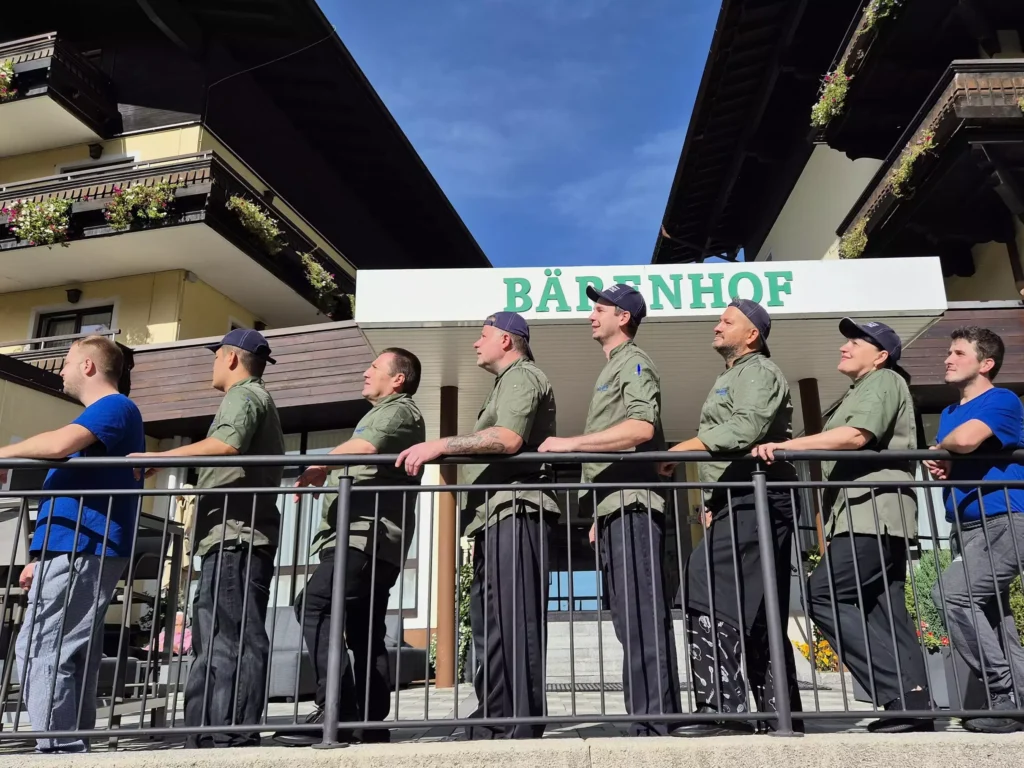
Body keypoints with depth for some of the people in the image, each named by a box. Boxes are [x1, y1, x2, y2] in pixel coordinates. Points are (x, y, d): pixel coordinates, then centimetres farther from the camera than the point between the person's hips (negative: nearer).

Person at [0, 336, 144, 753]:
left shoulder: (114, 407, -5)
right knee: (70, 656, 9)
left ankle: (58, 748, -10)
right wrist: (43, 557, 23)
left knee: (40, 651, -11)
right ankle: (73, 745, 12)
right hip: (76, 550, 10)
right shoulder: (104, 416, 26)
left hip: (80, 550, -10)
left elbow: (61, 443, -24)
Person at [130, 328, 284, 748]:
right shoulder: (259, 399, 30)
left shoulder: (244, 395, -2)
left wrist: (158, 457, -19)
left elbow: (227, 444, -23)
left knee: (231, 641, -13)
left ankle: (233, 738, -13)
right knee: (216, 643, 11)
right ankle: (206, 738, 15)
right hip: (237, 538, 10)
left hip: (234, 536, -10)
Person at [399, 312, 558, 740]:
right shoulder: (508, 382, 31)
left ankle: (520, 728, -9)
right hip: (497, 514, 11)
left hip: (515, 511, -11)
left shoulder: (521, 376, -1)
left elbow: (509, 438, -20)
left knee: (512, 622, -12)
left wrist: (441, 445, -20)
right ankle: (493, 723, 16)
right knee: (490, 623, 10)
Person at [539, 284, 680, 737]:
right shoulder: (613, 369, 27)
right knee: (631, 618, 9)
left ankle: (654, 720, -7)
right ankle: (649, 719, 14)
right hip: (615, 508, 10)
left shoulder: (634, 362, -1)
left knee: (641, 615, -10)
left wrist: (572, 443, -19)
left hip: (631, 504, -10)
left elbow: (642, 427, -20)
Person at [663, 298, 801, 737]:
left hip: (751, 502, -11)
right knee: (758, 611, 11)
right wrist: (714, 505, 14)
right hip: (741, 504, 11)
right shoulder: (732, 377, 28)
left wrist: (682, 448, -17)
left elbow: (746, 429, -20)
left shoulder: (759, 371, -2)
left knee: (707, 600, -17)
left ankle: (723, 708, -16)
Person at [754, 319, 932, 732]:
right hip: (869, 516, 10)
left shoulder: (884, 381, -1)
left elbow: (857, 436, -17)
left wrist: (786, 445, -20)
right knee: (885, 612, 5)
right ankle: (914, 703, 5)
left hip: (873, 512, -10)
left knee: (824, 596, -15)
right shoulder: (860, 391, 29)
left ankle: (901, 692, -13)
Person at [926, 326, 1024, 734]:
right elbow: (949, 459, 24)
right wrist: (941, 467, -1)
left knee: (950, 595, -21)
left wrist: (940, 448, -3)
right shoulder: (949, 414, 19)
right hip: (965, 527, 9)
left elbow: (966, 439, -25)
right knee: (990, 613, 8)